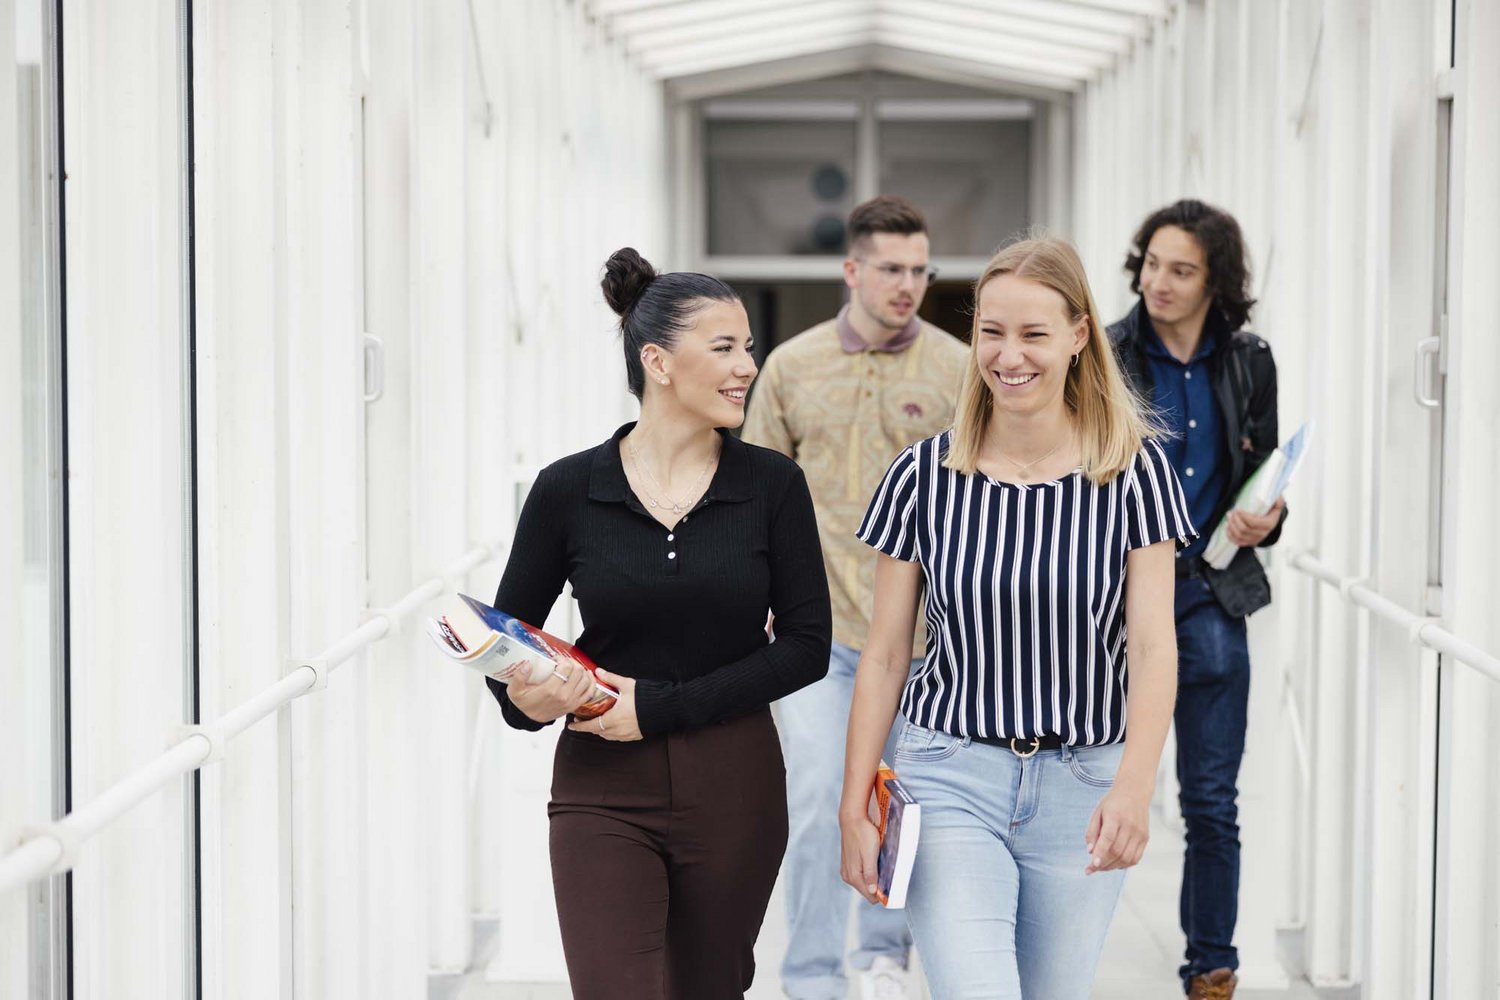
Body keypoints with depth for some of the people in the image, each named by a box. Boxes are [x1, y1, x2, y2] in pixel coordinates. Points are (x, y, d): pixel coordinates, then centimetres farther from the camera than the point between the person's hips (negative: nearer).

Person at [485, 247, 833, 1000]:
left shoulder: (771, 485, -2)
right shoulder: (569, 489, -3)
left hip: (733, 793, 2)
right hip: (604, 794, -1)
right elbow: (506, 632, 8)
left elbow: (806, 645, -5)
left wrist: (659, 707, -12)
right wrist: (525, 693, -15)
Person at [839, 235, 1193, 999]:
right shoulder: (925, 475, -1)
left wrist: (1134, 785, -24)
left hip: (1082, 785, 1)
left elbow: (1152, 647, -8)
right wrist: (854, 808, -1)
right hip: (951, 779, -1)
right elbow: (884, 655, 3)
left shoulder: (1134, 470, -2)